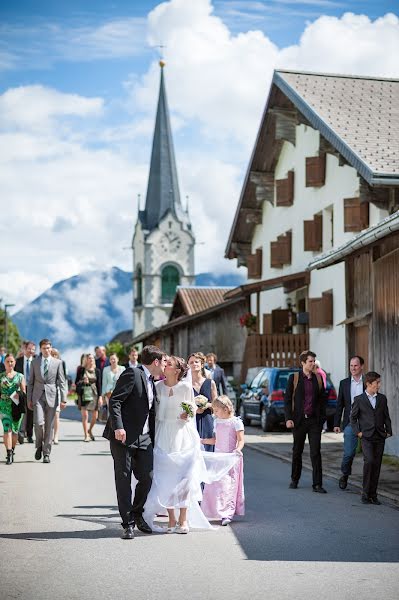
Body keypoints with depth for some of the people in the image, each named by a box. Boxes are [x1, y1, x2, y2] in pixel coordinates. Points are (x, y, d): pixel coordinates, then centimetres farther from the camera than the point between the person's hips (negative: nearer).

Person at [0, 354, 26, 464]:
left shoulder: (20, 376, 9)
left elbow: (24, 391, 8)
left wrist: (19, 395, -11)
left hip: (17, 405, 1)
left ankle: (12, 450, 28)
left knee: (15, 429, 8)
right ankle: (9, 454, -17)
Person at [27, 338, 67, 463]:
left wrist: (63, 399, -5)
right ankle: (39, 446, 11)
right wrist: (29, 399, 6)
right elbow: (31, 382, 11)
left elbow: (62, 382, 2)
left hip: (51, 397, 0)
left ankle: (46, 453, 11)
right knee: (39, 422, -15)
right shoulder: (35, 362, 8)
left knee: (49, 426, 1)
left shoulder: (57, 362, 4)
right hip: (38, 396, 0)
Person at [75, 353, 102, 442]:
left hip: (94, 394, 2)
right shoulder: (81, 370, 2)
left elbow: (99, 384, 6)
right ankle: (86, 435, 3)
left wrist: (100, 396, 0)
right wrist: (82, 381, -15)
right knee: (85, 415, -7)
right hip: (83, 394, -2)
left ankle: (90, 430, 29)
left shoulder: (97, 371, 6)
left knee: (95, 416, 3)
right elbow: (76, 382, 6)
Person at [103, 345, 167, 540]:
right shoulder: (132, 375, -9)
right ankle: (128, 524, 7)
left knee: (147, 478, 4)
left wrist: (153, 439, 17)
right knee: (124, 480, -1)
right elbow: (114, 401, -16)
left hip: (143, 439, 8)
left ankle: (137, 514, 26)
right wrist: (118, 427, -25)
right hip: (123, 436, -8)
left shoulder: (152, 383, 18)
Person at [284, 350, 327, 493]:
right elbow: (287, 399, -2)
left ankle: (317, 484, -3)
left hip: (314, 420, 1)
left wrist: (322, 417, 5)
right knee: (297, 451, 11)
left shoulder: (318, 378, 8)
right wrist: (288, 418, -10)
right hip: (299, 420, -1)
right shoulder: (294, 378, 0)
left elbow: (322, 399, 12)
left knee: (316, 452, -4)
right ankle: (294, 480, 28)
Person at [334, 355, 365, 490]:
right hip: (350, 423, 1)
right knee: (349, 452, -5)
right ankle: (345, 475, 19)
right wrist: (336, 423, 5)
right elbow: (340, 405, 10)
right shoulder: (344, 383, 8)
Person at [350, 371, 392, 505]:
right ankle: (365, 493, -8)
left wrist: (388, 431, 7)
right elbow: (353, 417, 7)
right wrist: (357, 431, -2)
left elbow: (386, 416, 15)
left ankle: (373, 494, 12)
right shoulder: (359, 399, 0)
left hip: (380, 437, 4)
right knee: (369, 461, -19)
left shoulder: (382, 398, 10)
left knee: (377, 465, 4)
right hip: (367, 437, -4)